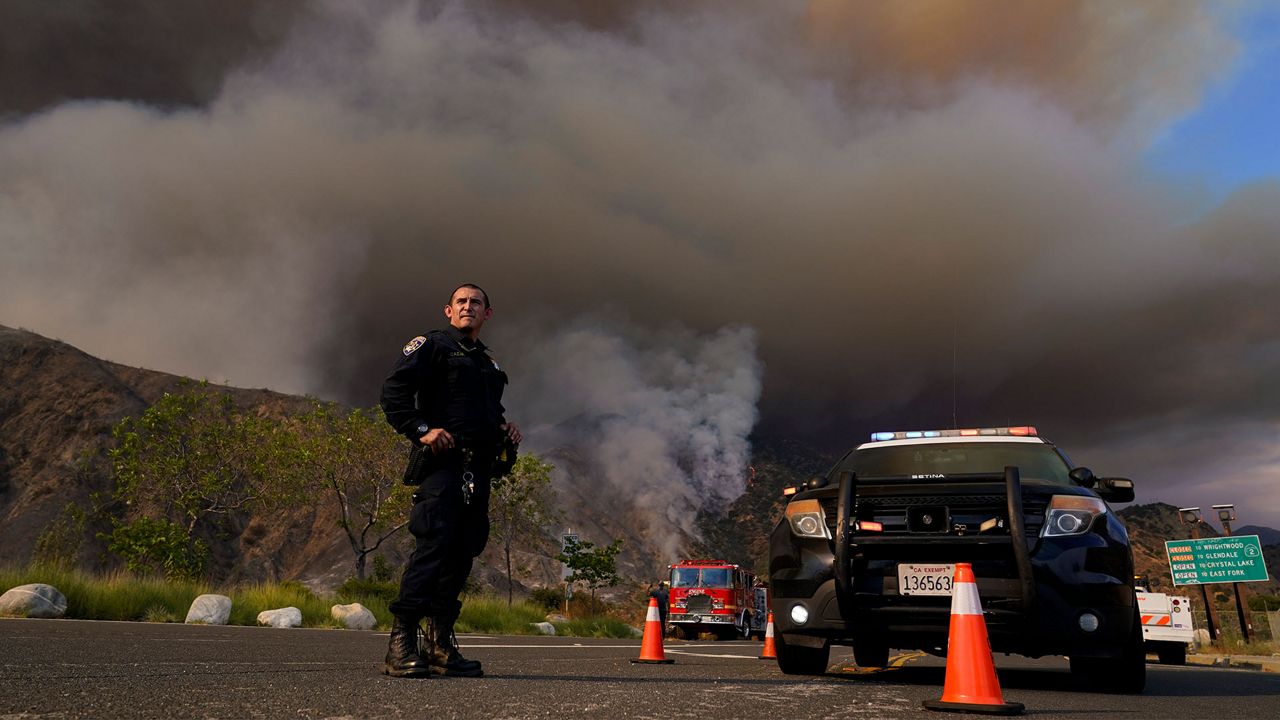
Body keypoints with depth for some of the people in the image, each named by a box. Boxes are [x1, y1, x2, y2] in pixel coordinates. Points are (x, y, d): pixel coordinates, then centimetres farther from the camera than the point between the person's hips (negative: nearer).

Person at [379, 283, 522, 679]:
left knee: (462, 553, 6)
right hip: (442, 461, -7)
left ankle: (439, 644, 13)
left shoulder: (489, 363, 28)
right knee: (434, 545, -18)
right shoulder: (431, 345, 6)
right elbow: (393, 392, -6)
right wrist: (422, 430, -18)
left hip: (478, 468, 7)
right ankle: (401, 643, -14)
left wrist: (505, 429, 16)